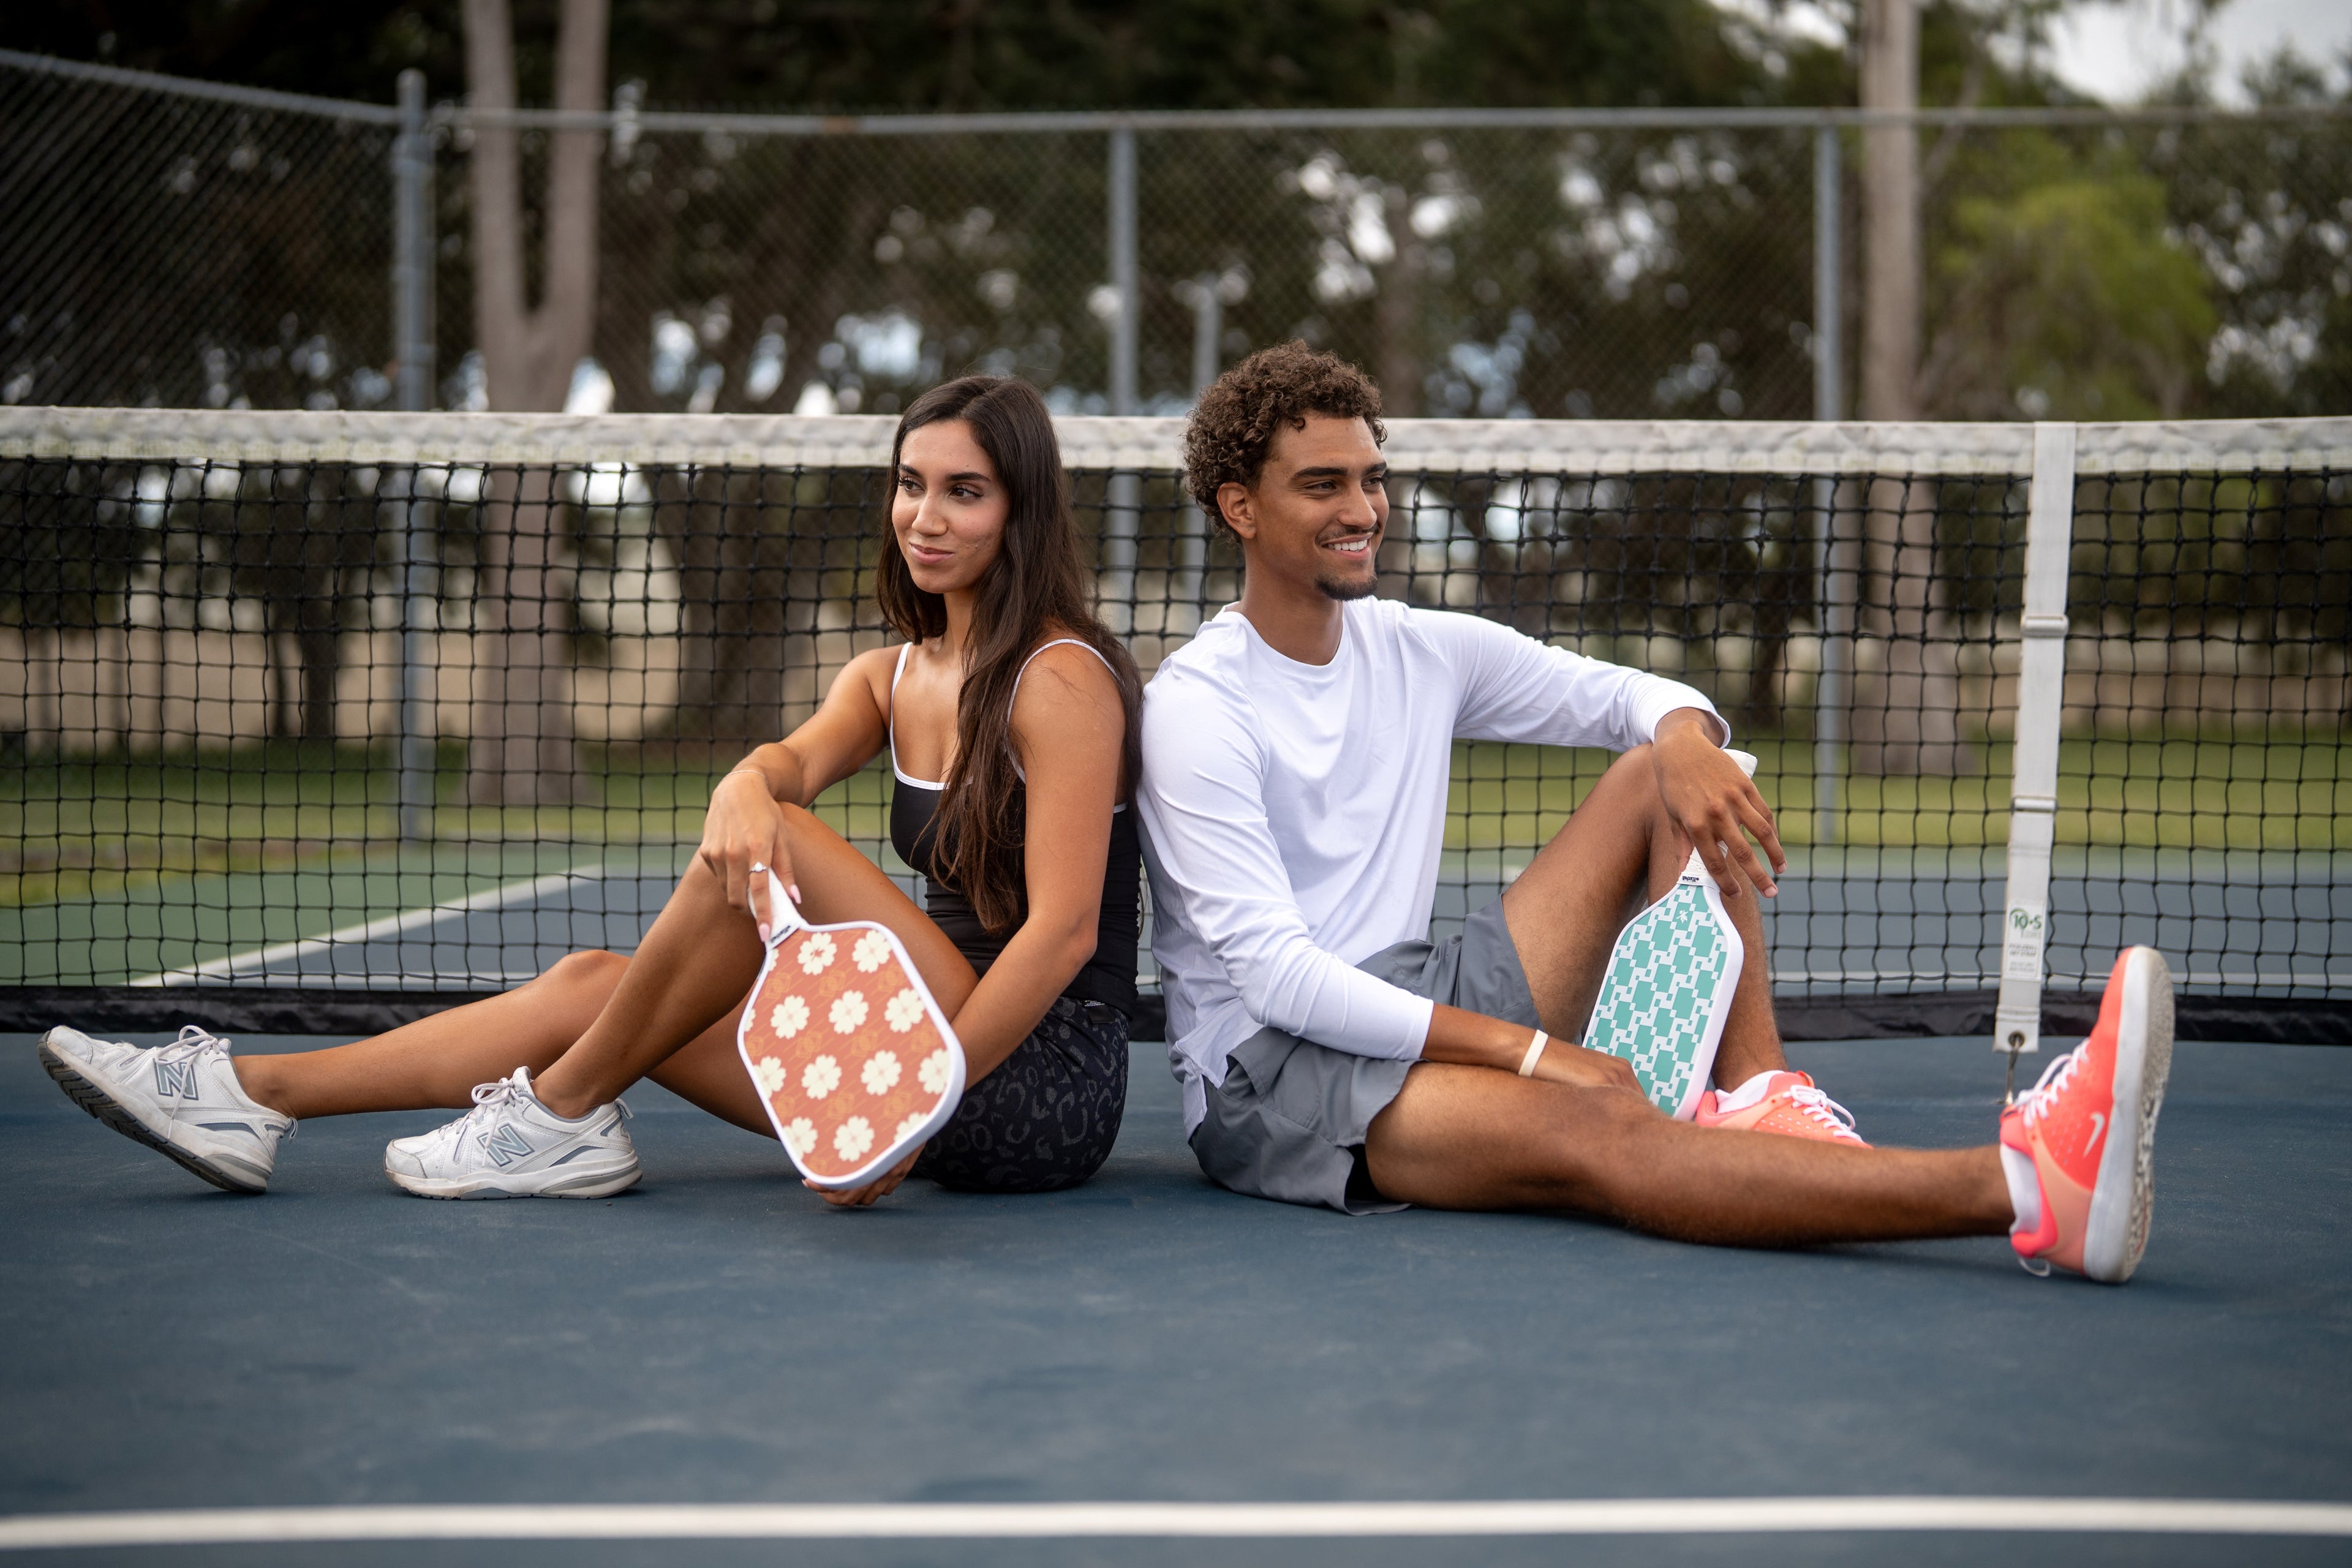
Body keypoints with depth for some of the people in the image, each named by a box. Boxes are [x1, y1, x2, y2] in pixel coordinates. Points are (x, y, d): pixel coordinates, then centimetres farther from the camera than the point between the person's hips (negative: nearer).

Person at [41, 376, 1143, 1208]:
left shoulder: (1062, 681, -11)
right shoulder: (892, 676, 14)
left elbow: (1063, 930, -19)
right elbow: (800, 757, -7)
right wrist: (747, 788, -33)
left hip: (1042, 1080, -8)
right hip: (935, 1056, 8)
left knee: (777, 850, -23)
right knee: (592, 984, -1)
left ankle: (564, 1111, -9)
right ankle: (254, 1098, -4)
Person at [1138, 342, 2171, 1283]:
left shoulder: (1419, 651, 9)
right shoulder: (1196, 709, -12)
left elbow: (1636, 697, 13)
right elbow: (1278, 975, -20)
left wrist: (1685, 740, -15)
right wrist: (1527, 1049, -26)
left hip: (1418, 1006, 8)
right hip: (1266, 1073, -8)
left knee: (1664, 769, -2)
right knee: (1589, 1128, -37)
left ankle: (1757, 1099, -22)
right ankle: (2028, 1192, -56)